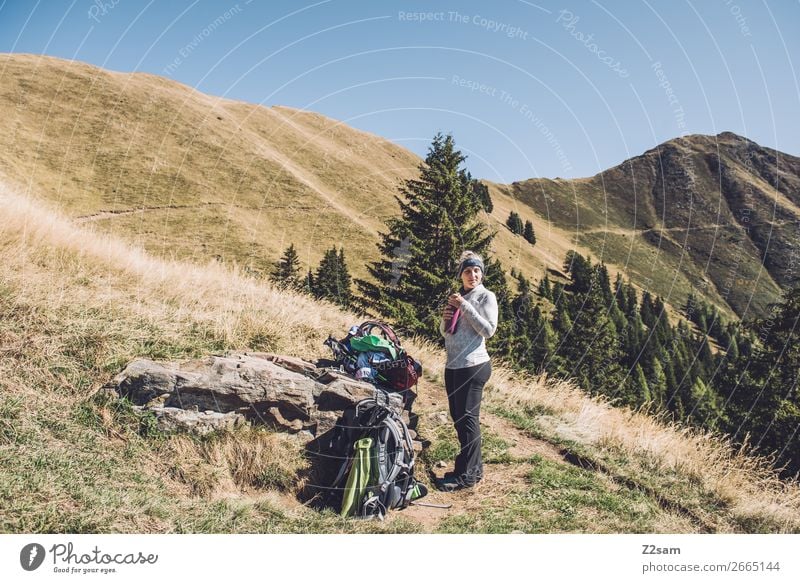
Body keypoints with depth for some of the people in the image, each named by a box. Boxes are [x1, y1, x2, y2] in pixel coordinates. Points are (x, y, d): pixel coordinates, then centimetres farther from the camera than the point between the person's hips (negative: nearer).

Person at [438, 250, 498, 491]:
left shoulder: (486, 296, -4)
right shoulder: (457, 296, 16)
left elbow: (488, 330, -15)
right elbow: (445, 332, 21)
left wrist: (464, 306, -16)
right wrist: (445, 319, -1)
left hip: (473, 365, -8)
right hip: (452, 365, 8)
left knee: (467, 418, -5)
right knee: (458, 417, 12)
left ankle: (466, 475, 2)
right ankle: (474, 466, 23)